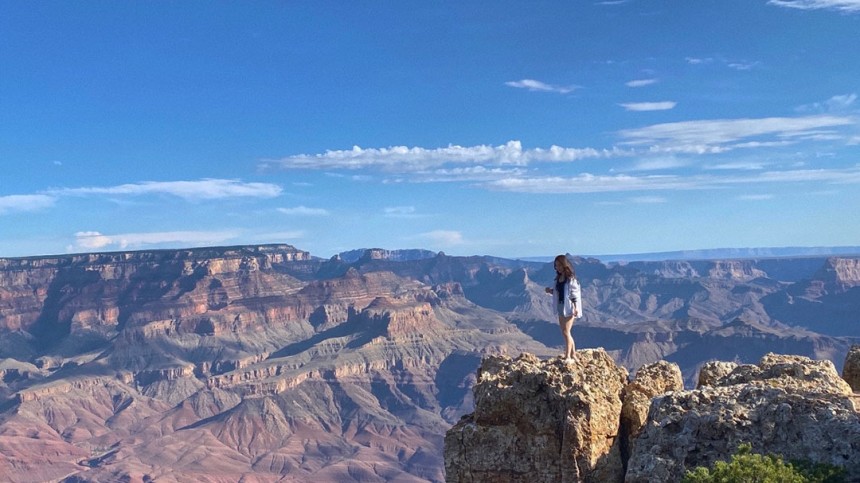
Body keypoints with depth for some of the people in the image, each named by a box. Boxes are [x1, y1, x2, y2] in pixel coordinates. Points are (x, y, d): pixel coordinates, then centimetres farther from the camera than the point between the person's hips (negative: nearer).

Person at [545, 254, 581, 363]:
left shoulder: (571, 278, -12)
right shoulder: (558, 278, 10)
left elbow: (575, 294, -14)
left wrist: (576, 308, -21)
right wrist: (551, 291, -2)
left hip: (569, 308, -8)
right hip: (560, 307, 8)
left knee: (566, 332, -12)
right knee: (565, 332, 13)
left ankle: (568, 357, -10)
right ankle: (573, 355, 23)